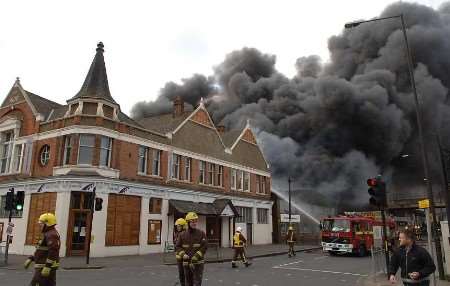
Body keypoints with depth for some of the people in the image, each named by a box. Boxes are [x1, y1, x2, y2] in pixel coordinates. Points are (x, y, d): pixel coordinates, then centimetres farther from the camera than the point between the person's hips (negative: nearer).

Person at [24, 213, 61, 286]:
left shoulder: (52, 234, -16)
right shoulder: (48, 234, 19)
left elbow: (53, 252, -26)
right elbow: (41, 250, 26)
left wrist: (47, 267, -28)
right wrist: (30, 259, 21)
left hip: (46, 266, -10)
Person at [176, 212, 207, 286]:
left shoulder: (201, 233, -4)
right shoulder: (182, 235, 3)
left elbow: (204, 247, -9)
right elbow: (178, 246, 6)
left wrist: (195, 257, -17)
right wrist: (183, 255, -13)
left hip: (198, 263, -3)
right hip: (186, 263, 3)